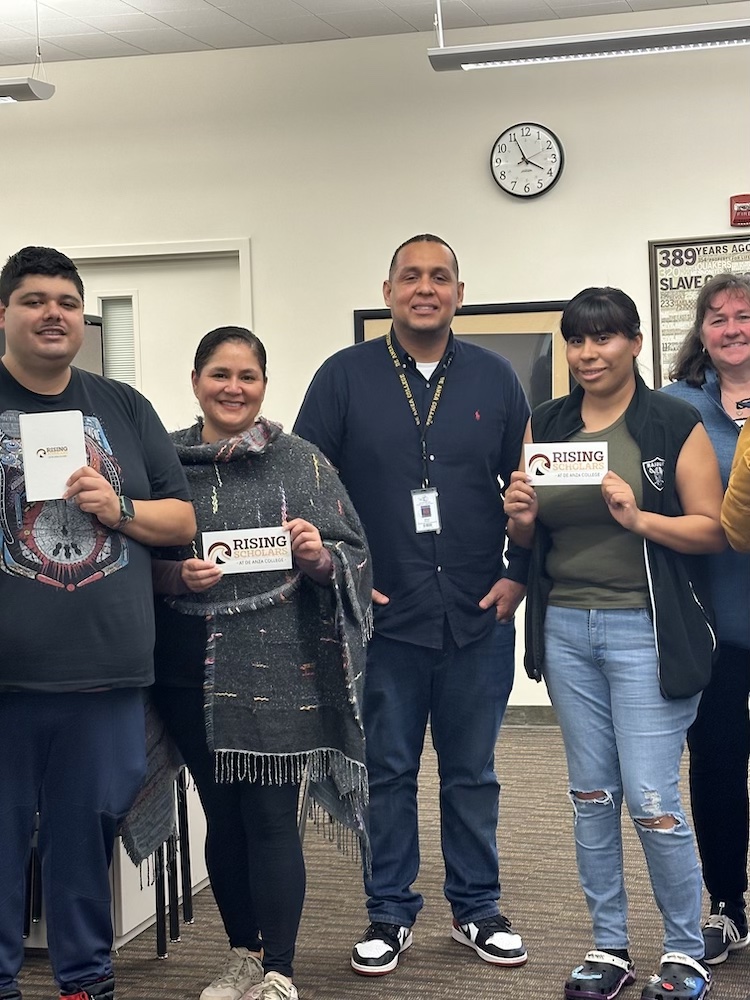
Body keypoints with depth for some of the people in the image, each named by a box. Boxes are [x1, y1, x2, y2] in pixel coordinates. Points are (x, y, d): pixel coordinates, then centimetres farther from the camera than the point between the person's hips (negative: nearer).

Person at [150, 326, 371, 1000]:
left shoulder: (302, 462, 1)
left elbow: (353, 557, 3)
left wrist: (319, 557, -18)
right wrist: (178, 574, -11)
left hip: (278, 668, -3)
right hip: (192, 667, 3)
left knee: (271, 815, -4)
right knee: (223, 817, 12)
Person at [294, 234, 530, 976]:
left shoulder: (494, 378, 5)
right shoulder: (345, 377, -1)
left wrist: (520, 576, 1)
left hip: (479, 618, 2)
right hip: (382, 616, -1)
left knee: (472, 773, 12)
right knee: (387, 771, 8)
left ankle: (477, 909, 25)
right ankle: (389, 914, 21)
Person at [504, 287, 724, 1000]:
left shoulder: (673, 424, -6)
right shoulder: (545, 425, 8)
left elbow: (714, 530, -7)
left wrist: (639, 518, -21)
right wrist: (519, 518, -6)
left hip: (646, 631, -5)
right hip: (565, 628, 5)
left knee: (652, 801, -4)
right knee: (590, 796, 12)